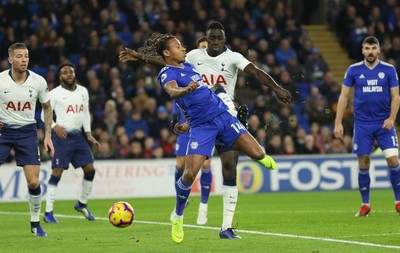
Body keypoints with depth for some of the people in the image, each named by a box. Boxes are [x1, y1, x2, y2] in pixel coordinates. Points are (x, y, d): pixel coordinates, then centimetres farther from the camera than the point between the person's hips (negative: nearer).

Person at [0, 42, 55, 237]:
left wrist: (48, 136, 4)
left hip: (27, 132, 1)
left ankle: (35, 224, 13)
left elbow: (47, 108, 9)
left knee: (34, 182, -6)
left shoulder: (38, 81, -6)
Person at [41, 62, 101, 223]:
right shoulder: (55, 93, -6)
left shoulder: (83, 91, 11)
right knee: (57, 172, -9)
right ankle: (48, 213, -5)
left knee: (90, 169, 2)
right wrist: (55, 126, -25)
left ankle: (82, 204, 22)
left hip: (78, 136, 6)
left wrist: (88, 134, 12)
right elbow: (45, 114, -7)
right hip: (62, 137, -6)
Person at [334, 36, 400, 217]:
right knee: (363, 164, 1)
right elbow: (344, 96, 4)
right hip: (362, 124, 0)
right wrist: (338, 122, -2)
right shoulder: (353, 70, 2)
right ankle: (365, 204, 14)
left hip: (384, 123, 0)